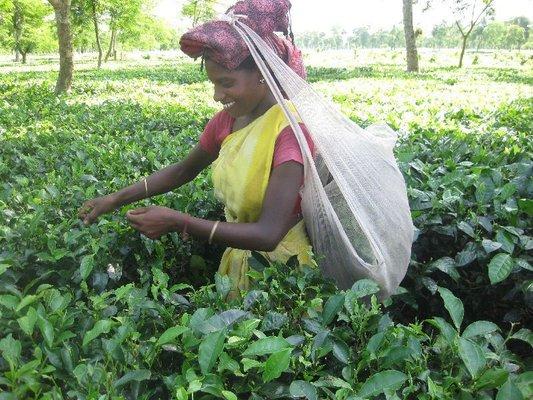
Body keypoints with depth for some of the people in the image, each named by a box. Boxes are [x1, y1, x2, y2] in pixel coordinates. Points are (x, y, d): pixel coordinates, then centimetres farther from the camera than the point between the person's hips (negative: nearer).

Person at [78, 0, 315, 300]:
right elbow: (183, 171, 9)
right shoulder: (227, 120, -6)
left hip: (283, 271, -5)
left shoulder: (290, 130, -26)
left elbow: (269, 235, -30)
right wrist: (116, 200, 1)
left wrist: (178, 222, -31)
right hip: (238, 260, 6)